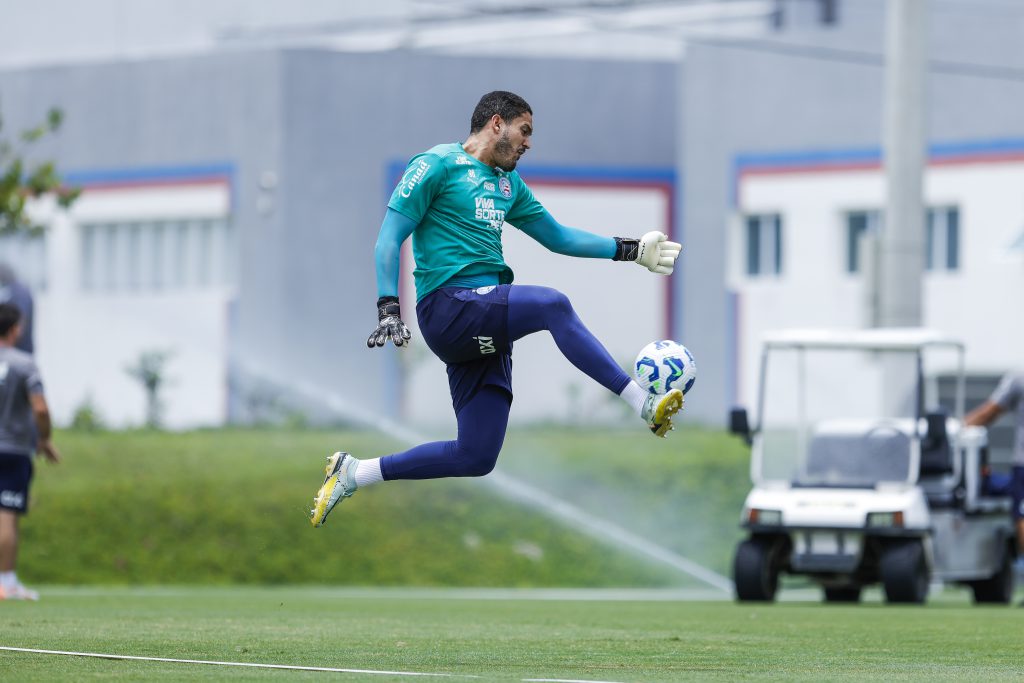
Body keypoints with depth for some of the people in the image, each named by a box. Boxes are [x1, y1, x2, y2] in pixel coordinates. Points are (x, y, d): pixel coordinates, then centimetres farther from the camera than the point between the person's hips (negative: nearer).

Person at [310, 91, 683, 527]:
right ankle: (644, 406, -36)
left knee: (477, 458, 0)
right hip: (448, 307, -9)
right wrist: (388, 309, -15)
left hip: (486, 329, 9)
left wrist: (630, 250, 25)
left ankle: (352, 474, 13)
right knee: (552, 305, -31)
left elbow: (557, 236, 32)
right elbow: (390, 237, -3)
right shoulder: (438, 164, 1)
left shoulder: (508, 183, 24)